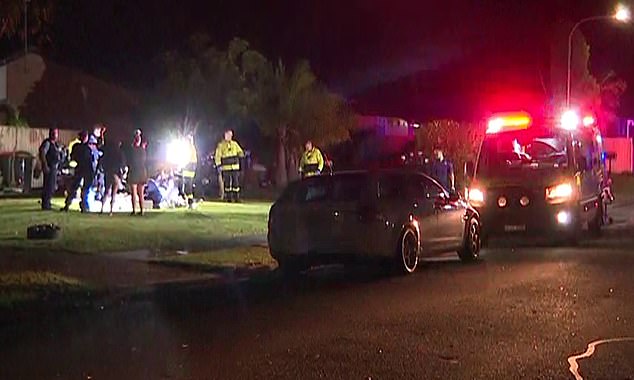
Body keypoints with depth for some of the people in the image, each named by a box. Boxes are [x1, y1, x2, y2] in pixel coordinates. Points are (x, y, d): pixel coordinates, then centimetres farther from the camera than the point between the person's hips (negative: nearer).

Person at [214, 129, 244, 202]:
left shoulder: (234, 144, 14)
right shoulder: (221, 145, 2)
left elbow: (240, 152, 17)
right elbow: (217, 156, -1)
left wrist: (241, 154, -7)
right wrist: (219, 165, -10)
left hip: (235, 166, 3)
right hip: (226, 167, -3)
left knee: (236, 182, -2)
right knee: (227, 183, 0)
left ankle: (236, 197, 2)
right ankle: (228, 197, 7)